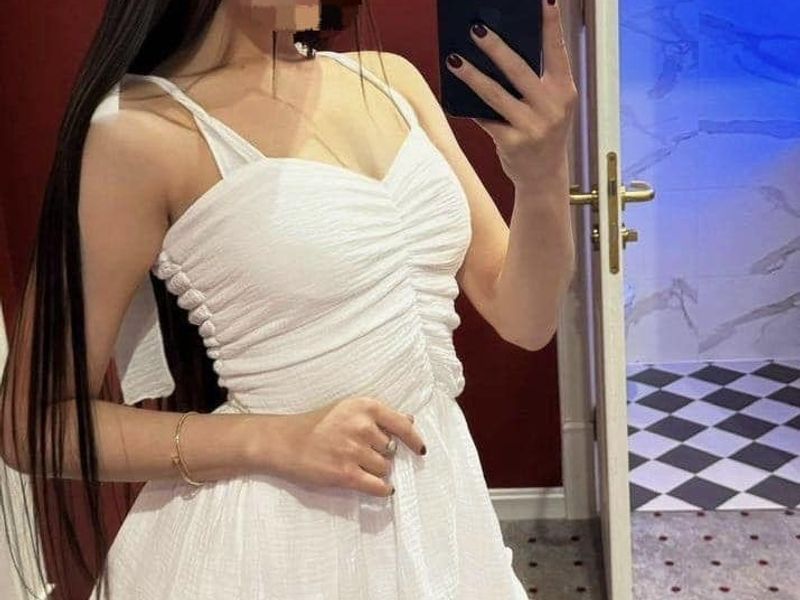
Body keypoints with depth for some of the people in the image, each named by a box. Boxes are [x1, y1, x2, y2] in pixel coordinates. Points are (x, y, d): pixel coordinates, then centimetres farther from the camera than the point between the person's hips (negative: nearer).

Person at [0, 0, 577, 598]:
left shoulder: (390, 79, 1)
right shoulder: (140, 130, -14)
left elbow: (525, 320, 0)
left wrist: (544, 178, -18)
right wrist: (272, 441, -20)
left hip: (442, 505, 6)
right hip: (274, 535, -5)